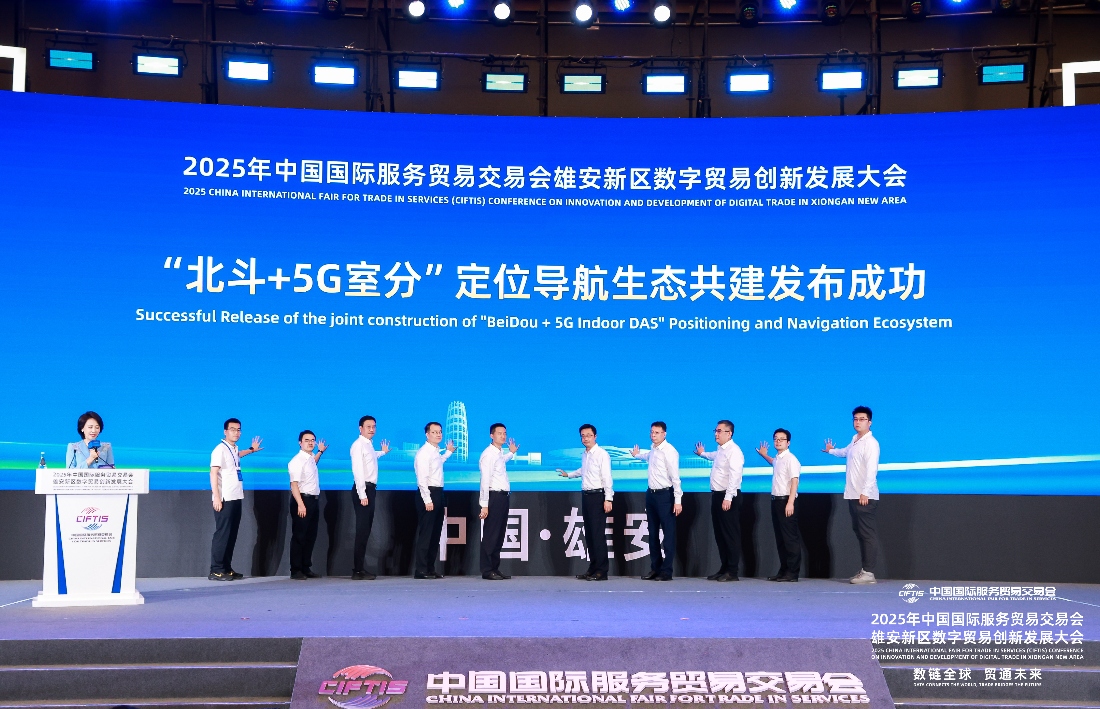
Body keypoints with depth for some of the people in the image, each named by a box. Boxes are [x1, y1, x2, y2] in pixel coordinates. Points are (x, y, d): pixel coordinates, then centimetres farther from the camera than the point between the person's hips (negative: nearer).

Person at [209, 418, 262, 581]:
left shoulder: (234, 449, 15)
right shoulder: (220, 449, -11)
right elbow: (213, 473, -17)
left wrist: (251, 450, 45)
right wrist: (216, 497, -23)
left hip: (236, 498, 8)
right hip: (224, 499, -8)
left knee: (232, 534, 9)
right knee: (222, 534, -7)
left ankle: (227, 569, 14)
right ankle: (216, 571, -4)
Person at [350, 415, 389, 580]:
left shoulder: (369, 445, 16)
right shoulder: (359, 445, -12)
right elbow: (357, 470, -19)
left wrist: (383, 452, 44)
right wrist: (362, 495, -24)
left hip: (370, 489, 10)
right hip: (363, 489, -10)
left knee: (366, 530, 12)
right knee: (362, 530, -10)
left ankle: (360, 568, 18)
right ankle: (357, 571, -7)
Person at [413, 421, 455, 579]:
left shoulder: (436, 451, 14)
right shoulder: (424, 453, -13)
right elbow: (422, 479, -19)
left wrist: (448, 452, 38)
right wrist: (427, 500, -23)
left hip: (438, 494, 10)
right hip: (428, 494, -10)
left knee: (435, 534, 12)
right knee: (425, 534, -6)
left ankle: (430, 569, 19)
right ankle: (420, 570, -2)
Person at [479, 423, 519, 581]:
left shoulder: (500, 453, 16)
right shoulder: (489, 454, -12)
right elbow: (485, 480, -17)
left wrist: (512, 452, 38)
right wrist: (484, 505, -20)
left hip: (503, 496, 9)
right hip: (494, 496, -9)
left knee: (499, 535, 12)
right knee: (491, 535, -5)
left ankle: (495, 569, 19)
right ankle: (487, 570, 0)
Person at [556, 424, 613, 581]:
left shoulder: (601, 454, -12)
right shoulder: (584, 455, 13)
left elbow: (607, 477, -16)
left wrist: (608, 499, -22)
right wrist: (568, 474, 45)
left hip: (597, 496, -8)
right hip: (586, 495, 9)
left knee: (598, 534, -9)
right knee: (589, 533, 11)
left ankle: (602, 571, -4)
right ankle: (593, 568, 19)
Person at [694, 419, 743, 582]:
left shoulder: (733, 451, -14)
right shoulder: (720, 450, 16)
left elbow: (734, 476, -23)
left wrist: (728, 498, -27)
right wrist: (703, 454, 60)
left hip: (728, 497, -10)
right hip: (717, 495, 10)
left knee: (730, 535, -4)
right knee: (719, 534, 13)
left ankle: (732, 572, 1)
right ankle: (724, 568, 20)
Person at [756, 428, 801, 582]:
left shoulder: (790, 459, -12)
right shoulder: (777, 459, 15)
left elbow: (794, 481, -18)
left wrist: (790, 502, -24)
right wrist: (764, 455, 45)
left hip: (786, 501, -9)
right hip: (776, 500, 9)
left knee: (790, 538, -5)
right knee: (780, 538, 11)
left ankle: (792, 572, -1)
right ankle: (783, 571, 17)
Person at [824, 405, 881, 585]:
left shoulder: (870, 443, -12)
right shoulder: (855, 440, 15)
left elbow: (872, 469, -21)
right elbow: (845, 451, 39)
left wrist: (865, 492, -27)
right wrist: (831, 450, 58)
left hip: (865, 496, -9)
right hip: (853, 495, 9)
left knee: (868, 534, -8)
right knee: (859, 533, 10)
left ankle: (869, 573, -8)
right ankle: (864, 570, 14)